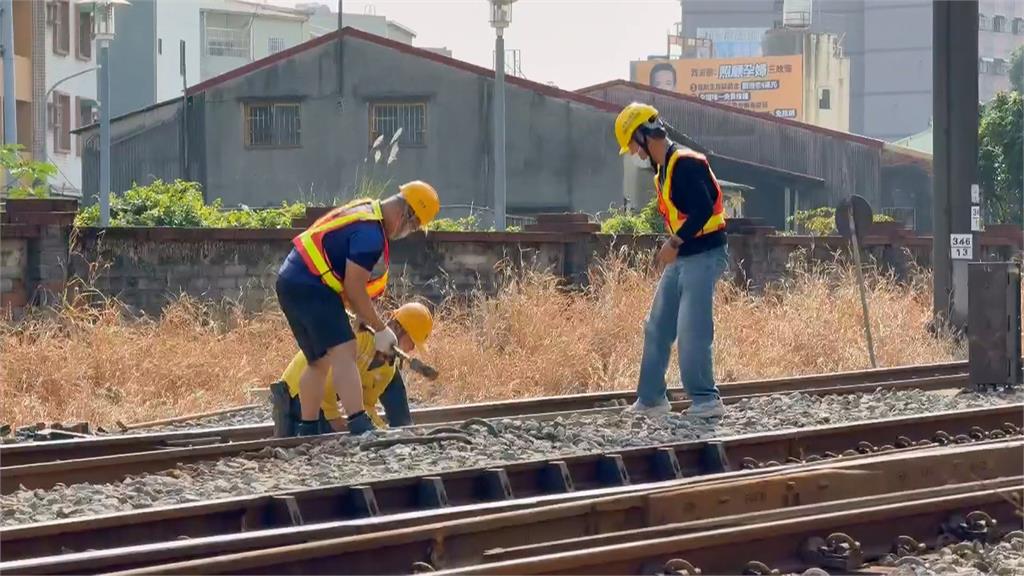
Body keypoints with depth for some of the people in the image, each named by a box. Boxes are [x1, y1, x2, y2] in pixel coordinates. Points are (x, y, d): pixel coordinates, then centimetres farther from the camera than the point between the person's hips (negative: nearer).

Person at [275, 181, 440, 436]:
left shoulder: (366, 212, 15)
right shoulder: (370, 234, -17)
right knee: (344, 352, -19)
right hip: (310, 287, -11)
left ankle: (307, 431, 22)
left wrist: (363, 316, 19)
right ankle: (359, 425, -30)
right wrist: (380, 329, -6)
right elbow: (354, 290, -16)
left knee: (320, 361, 17)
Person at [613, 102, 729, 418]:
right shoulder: (663, 169, 14)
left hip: (704, 257, -10)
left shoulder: (685, 163, -17)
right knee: (657, 328, 10)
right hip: (682, 259, 10)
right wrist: (672, 249, 10)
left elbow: (703, 210, -26)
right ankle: (651, 399, 16)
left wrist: (673, 243, -25)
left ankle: (705, 400, -5)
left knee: (691, 332, -12)